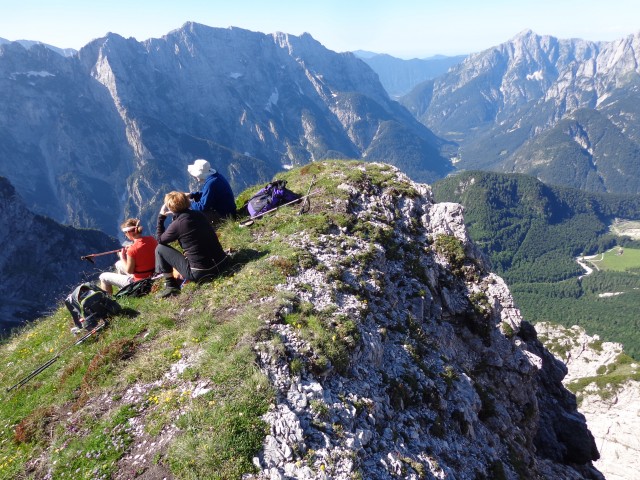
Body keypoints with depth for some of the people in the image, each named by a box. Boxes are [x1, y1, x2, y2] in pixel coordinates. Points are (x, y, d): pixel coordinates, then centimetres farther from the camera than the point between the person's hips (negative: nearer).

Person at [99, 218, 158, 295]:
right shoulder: (151, 239, -8)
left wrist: (123, 258, -2)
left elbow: (129, 271, -15)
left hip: (139, 282, -8)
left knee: (103, 277, 11)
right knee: (118, 264, 31)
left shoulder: (132, 249, -27)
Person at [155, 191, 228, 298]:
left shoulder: (177, 224, -13)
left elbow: (159, 239, 5)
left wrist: (161, 217, 9)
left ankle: (171, 286, 12)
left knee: (160, 249, 6)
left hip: (200, 273, -7)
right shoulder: (199, 214, 5)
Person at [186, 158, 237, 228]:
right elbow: (206, 193, 18)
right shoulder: (214, 176, 1)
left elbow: (203, 206, -24)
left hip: (224, 216, -10)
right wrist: (191, 194, 8)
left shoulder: (211, 183, -28)